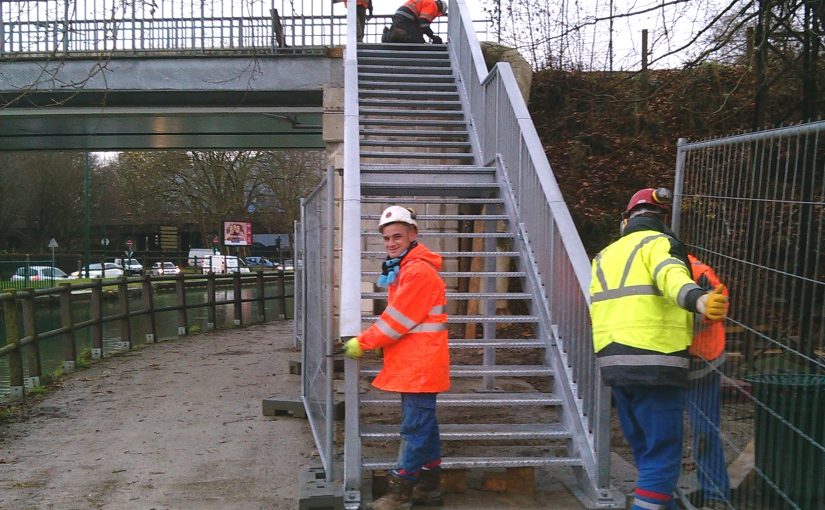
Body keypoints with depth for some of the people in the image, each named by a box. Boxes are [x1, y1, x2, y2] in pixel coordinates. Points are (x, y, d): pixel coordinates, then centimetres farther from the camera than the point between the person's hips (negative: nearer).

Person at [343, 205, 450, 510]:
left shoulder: (418, 271, -17)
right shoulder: (403, 269, 16)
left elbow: (397, 320, -18)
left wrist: (362, 343, -10)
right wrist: (371, 341, 7)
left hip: (420, 364, -10)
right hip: (412, 363, 10)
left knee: (415, 427, -3)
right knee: (423, 424, 16)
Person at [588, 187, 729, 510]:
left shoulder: (605, 256, 20)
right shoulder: (659, 243, -2)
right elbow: (672, 277, -25)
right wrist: (698, 300, -45)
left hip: (612, 363, 7)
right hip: (654, 364, -7)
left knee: (646, 452, 18)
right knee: (663, 456, -2)